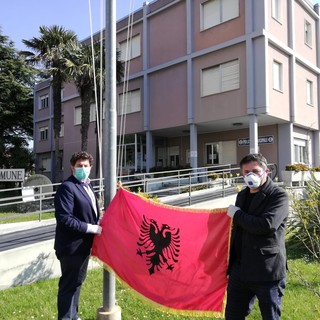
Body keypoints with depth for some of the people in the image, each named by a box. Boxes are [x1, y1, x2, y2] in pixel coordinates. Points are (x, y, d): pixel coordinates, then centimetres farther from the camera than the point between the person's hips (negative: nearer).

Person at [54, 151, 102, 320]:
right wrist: (91, 228, -23)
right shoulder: (67, 187, -18)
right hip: (72, 246, -9)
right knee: (69, 284, 2)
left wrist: (97, 224, 4)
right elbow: (64, 219, -26)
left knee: (77, 281, 21)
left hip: (83, 244, 9)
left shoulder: (87, 185, 11)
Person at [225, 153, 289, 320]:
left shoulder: (279, 195, -10)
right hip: (240, 270, 7)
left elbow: (267, 225, -27)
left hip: (267, 272, -6)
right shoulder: (242, 195, 11)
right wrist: (232, 263, 19)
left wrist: (236, 214, -12)